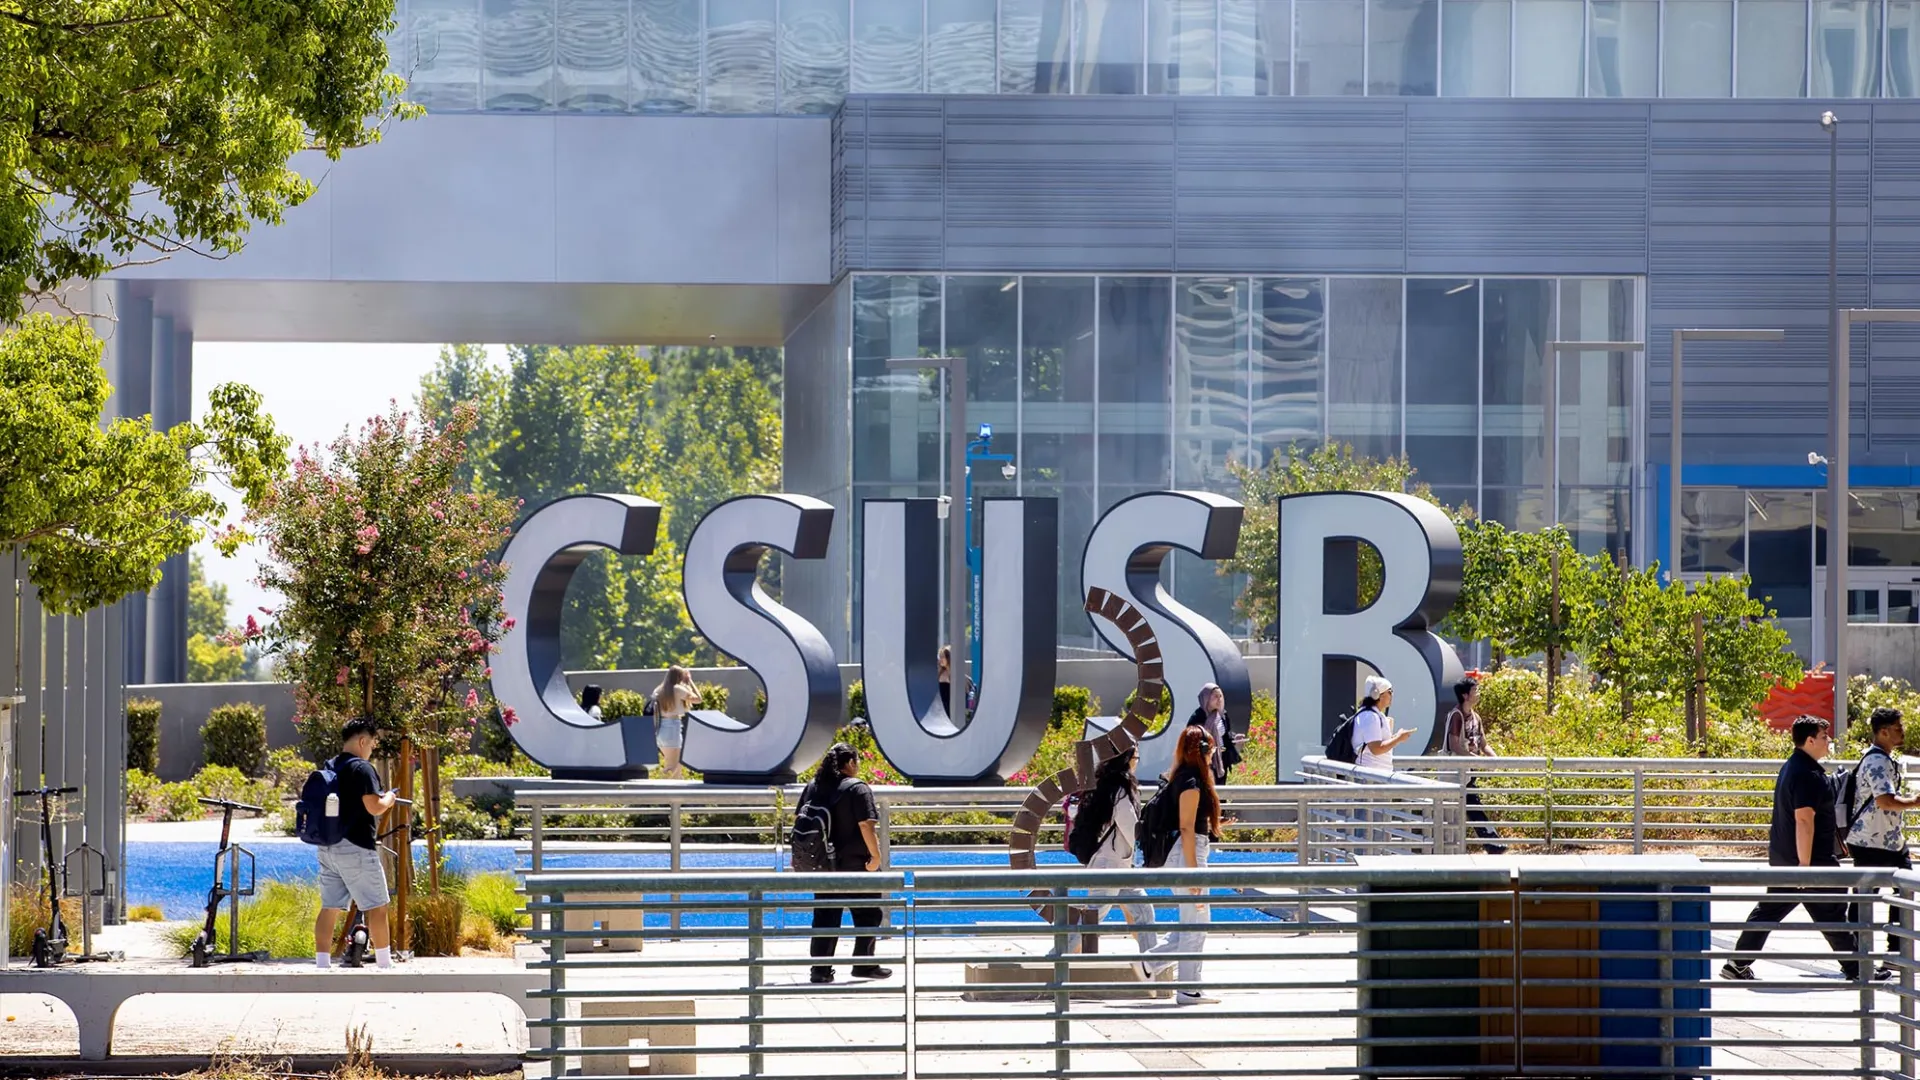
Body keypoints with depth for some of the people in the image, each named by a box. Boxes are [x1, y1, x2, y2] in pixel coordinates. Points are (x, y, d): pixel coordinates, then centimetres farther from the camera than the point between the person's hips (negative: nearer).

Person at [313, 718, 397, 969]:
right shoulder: (361, 768, -13)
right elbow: (374, 807, -20)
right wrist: (389, 798, 2)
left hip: (327, 847, 8)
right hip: (355, 847, -8)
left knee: (329, 908, 7)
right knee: (377, 906, 2)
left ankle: (321, 965, 4)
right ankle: (385, 965, 4)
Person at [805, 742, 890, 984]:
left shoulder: (813, 788, 8)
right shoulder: (857, 789, -10)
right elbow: (865, 825, -18)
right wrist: (875, 855, -12)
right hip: (854, 864, -5)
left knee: (825, 917, 7)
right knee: (868, 914, 8)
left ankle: (820, 969, 3)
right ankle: (864, 964, 10)